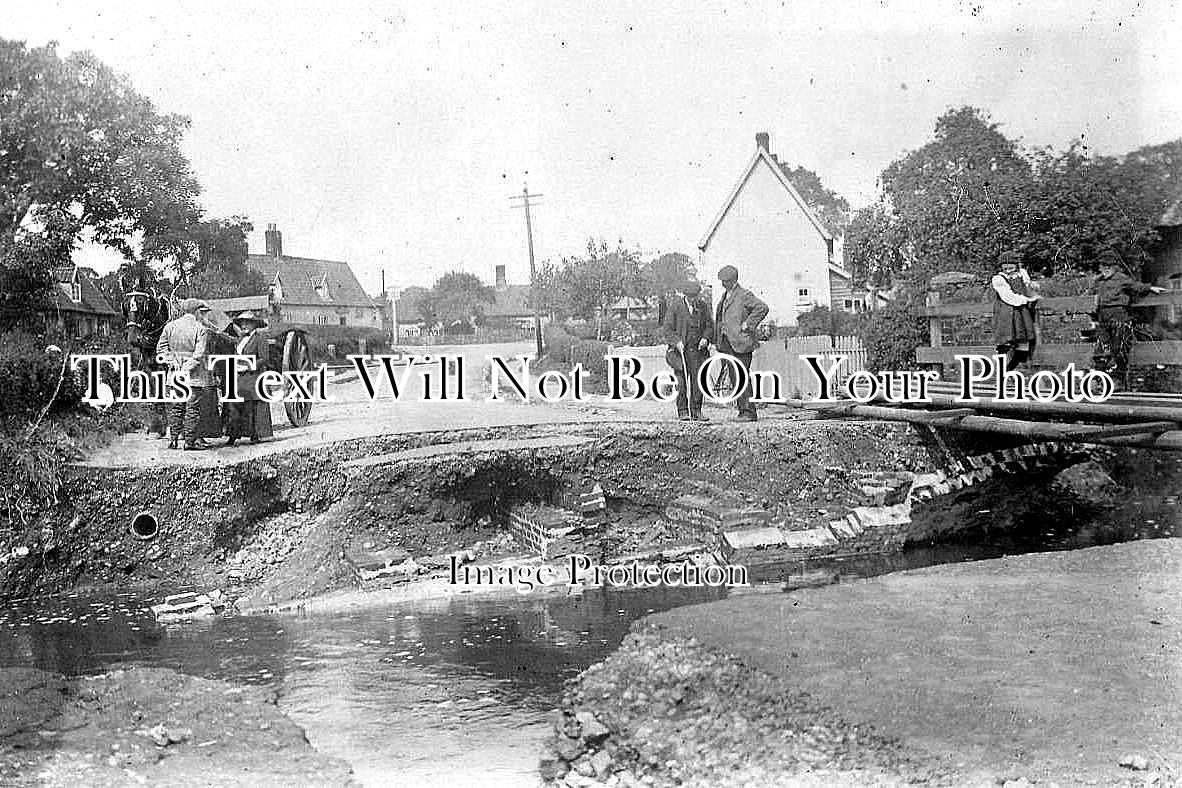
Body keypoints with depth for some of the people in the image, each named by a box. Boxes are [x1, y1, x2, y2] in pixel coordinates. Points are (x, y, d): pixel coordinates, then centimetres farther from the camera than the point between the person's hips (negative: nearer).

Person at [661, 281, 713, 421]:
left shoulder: (703, 306, 7)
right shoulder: (674, 306, -4)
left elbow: (709, 326, 12)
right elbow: (667, 328, -4)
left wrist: (705, 338, -7)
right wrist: (676, 342, -17)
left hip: (698, 350, 3)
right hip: (680, 349, -3)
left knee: (698, 380, -1)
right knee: (682, 381, -6)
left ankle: (696, 411, 5)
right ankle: (683, 412, 0)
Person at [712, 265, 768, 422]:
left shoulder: (744, 295, -8)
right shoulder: (725, 295, 19)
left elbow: (762, 308, -16)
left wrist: (748, 324, -16)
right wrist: (717, 340, 20)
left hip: (741, 342, -8)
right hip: (727, 343, 8)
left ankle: (749, 412, -7)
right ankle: (743, 410, 12)